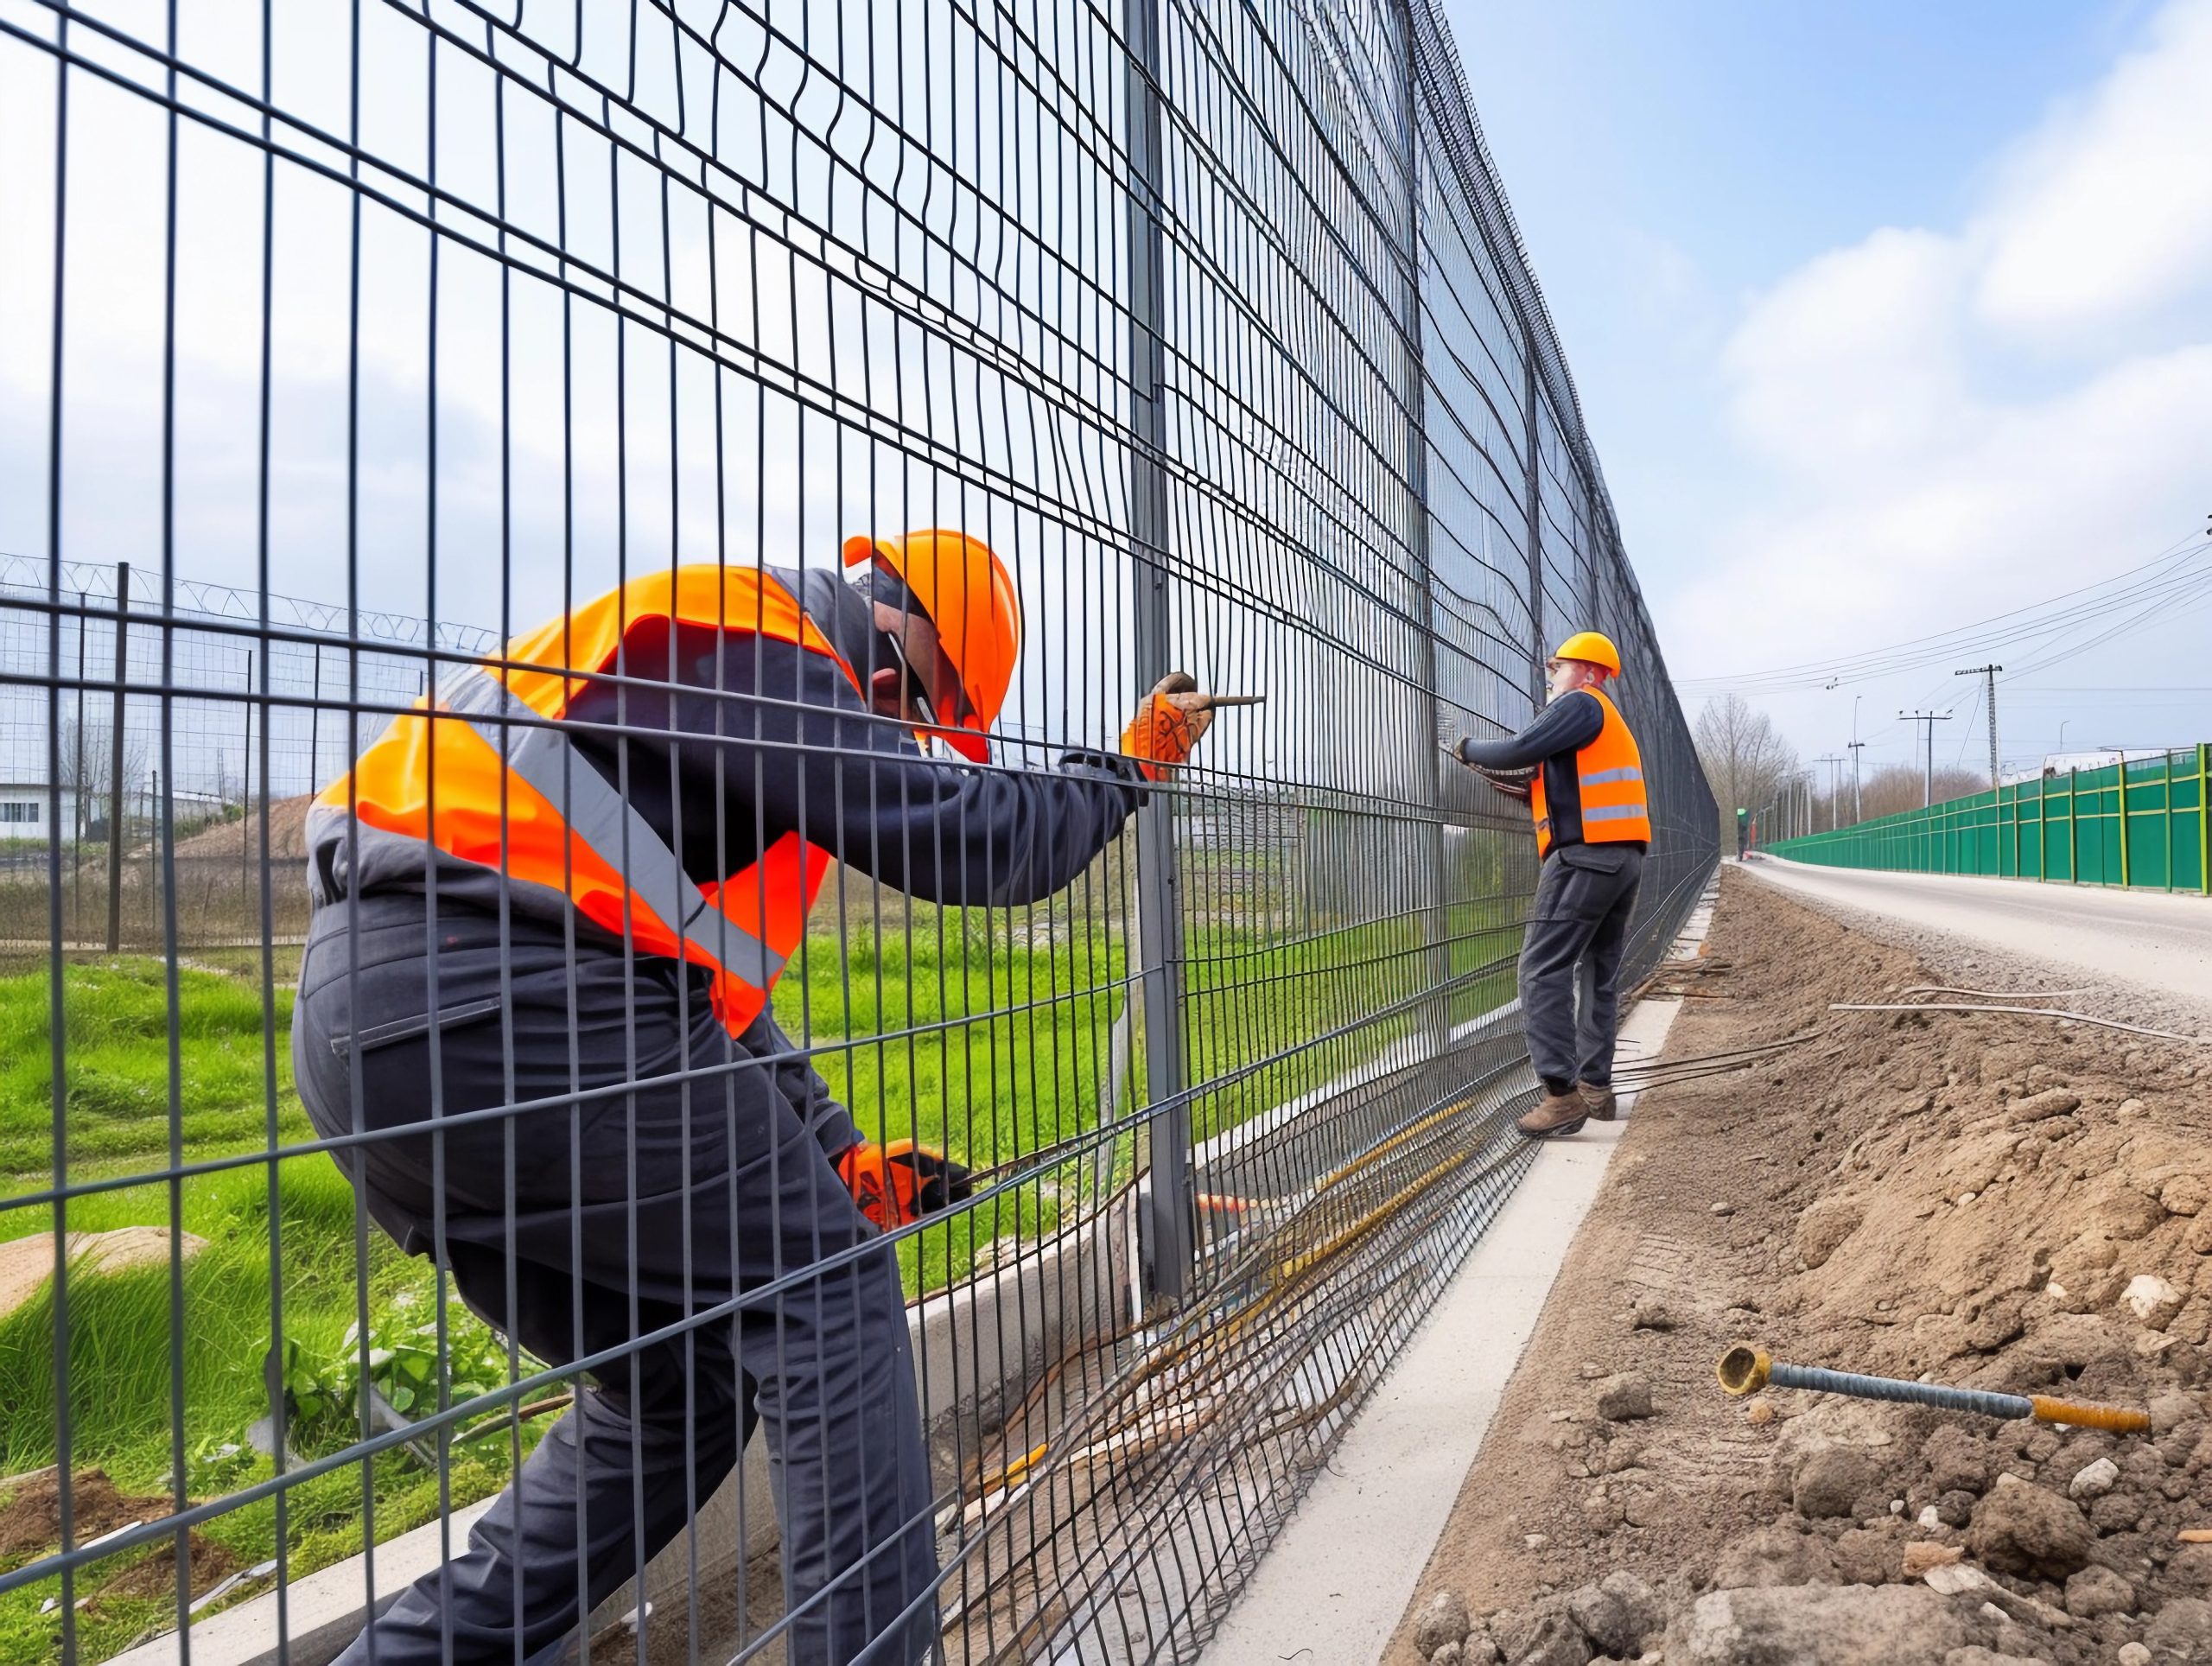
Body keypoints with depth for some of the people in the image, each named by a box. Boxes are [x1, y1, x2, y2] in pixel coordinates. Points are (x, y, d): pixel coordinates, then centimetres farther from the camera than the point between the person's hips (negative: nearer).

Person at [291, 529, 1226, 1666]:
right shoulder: (744, 635, -3)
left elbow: (707, 991, 27)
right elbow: (960, 836, -8)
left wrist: (840, 1157, 23)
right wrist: (1129, 765, 9)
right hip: (501, 995, -10)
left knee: (683, 1383, 17)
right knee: (827, 1293, 1)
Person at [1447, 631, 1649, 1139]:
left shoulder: (1580, 703, -4)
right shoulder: (1612, 724, 27)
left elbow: (1522, 750, -15)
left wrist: (1469, 750, 1)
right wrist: (1506, 780, 17)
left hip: (1584, 857, -10)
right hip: (1626, 858, 10)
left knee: (1544, 972, -12)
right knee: (1599, 974, 14)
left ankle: (1563, 1095, -17)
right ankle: (1596, 1087, 17)